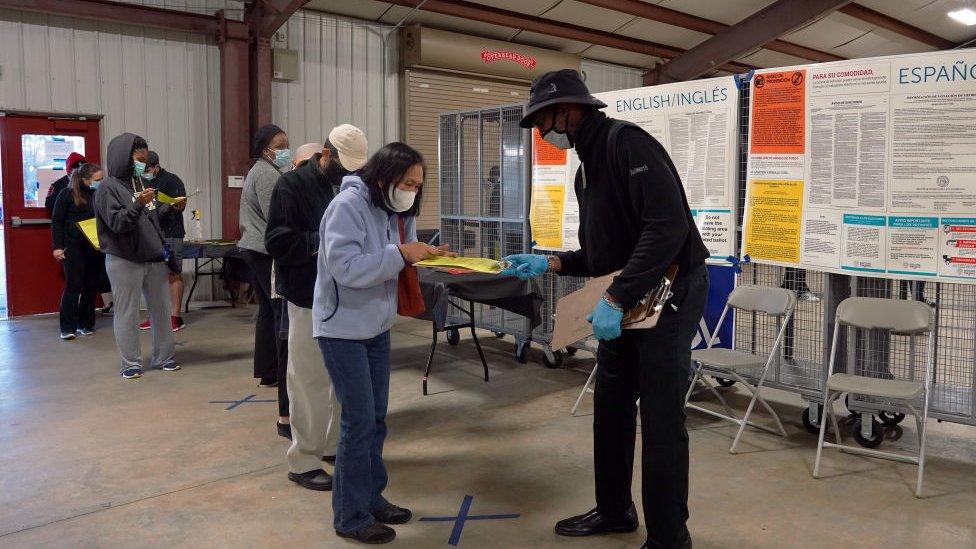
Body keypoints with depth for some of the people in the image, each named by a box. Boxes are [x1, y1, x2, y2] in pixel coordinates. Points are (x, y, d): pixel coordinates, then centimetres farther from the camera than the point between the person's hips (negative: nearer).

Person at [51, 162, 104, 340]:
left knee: (91, 285, 6)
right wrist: (57, 246, -8)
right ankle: (67, 327, 1)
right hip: (74, 246, -4)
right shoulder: (68, 194, -3)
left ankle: (85, 324, 16)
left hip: (96, 247, 4)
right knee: (74, 285, -6)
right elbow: (57, 221, -2)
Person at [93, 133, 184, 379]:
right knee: (127, 312, 1)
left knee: (161, 308, 9)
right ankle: (131, 363, 10)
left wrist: (171, 208, 9)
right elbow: (116, 223, -18)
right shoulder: (109, 187, -7)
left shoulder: (141, 183, 14)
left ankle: (163, 356, 20)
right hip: (124, 261, -6)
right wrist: (138, 204, -29)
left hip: (154, 258, 6)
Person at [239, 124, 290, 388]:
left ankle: (267, 374, 17)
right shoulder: (267, 174, -12)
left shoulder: (259, 171, 20)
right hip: (267, 251, -11)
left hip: (254, 248, 11)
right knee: (283, 309, -9)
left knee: (268, 309, 12)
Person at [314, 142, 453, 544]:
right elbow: (345, 268, -28)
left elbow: (397, 264, 8)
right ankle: (351, 517, 12)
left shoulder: (397, 212, 6)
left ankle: (371, 499, 30)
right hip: (342, 328, -8)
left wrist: (426, 254, -10)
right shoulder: (347, 205, -19)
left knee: (376, 419, 15)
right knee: (359, 421, -3)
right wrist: (399, 254, -28)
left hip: (377, 327, 8)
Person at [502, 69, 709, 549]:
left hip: (669, 293, -10)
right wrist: (548, 264, 5)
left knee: (660, 419, -2)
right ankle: (614, 511, 34)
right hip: (625, 300, 10)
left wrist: (615, 299, -28)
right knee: (610, 407, 16)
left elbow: (668, 227, -27)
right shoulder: (586, 167, 15)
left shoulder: (625, 141, -15)